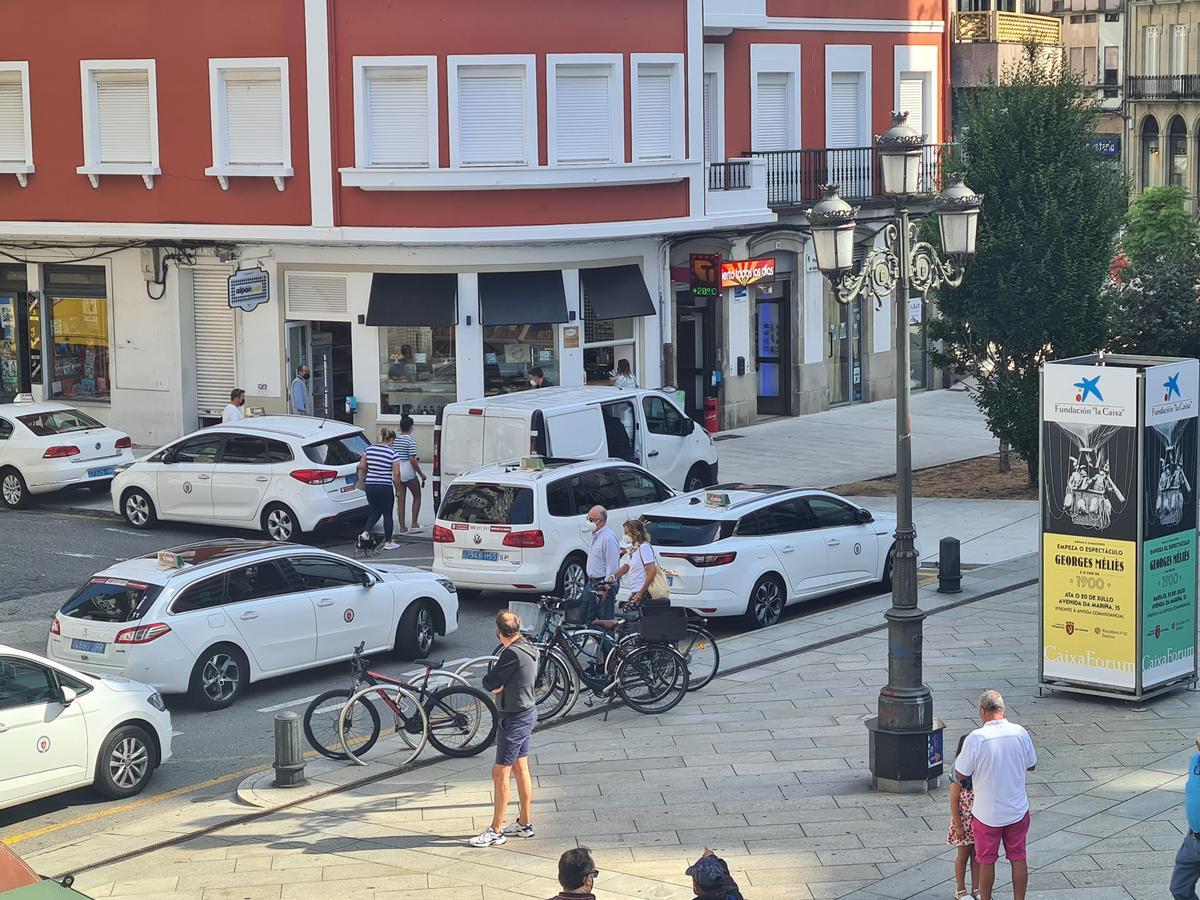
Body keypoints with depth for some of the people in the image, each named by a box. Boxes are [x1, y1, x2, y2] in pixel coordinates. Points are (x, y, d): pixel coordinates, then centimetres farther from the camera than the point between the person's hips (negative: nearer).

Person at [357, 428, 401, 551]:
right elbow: (396, 474, -11)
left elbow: (361, 467, 6)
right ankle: (388, 542, 16)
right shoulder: (392, 452, -10)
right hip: (385, 487, -4)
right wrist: (397, 489, 0)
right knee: (387, 514, 9)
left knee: (375, 511, 19)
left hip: (370, 485, 4)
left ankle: (366, 533, -2)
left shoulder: (369, 449, 3)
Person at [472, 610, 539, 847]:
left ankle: (496, 831, 0)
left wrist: (497, 685, -1)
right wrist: (502, 686, -8)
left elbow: (489, 684, -19)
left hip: (514, 718, -10)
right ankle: (525, 823, 26)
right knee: (521, 769, 17)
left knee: (500, 773, -4)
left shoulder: (512, 654, -24)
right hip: (527, 712, 10)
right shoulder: (529, 648, 5)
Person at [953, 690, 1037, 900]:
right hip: (1018, 810, 3)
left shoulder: (975, 738, -20)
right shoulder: (1020, 733, -8)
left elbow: (959, 775, -11)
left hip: (987, 813, -3)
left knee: (986, 861, 12)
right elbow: (1031, 765, 7)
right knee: (1018, 859, 14)